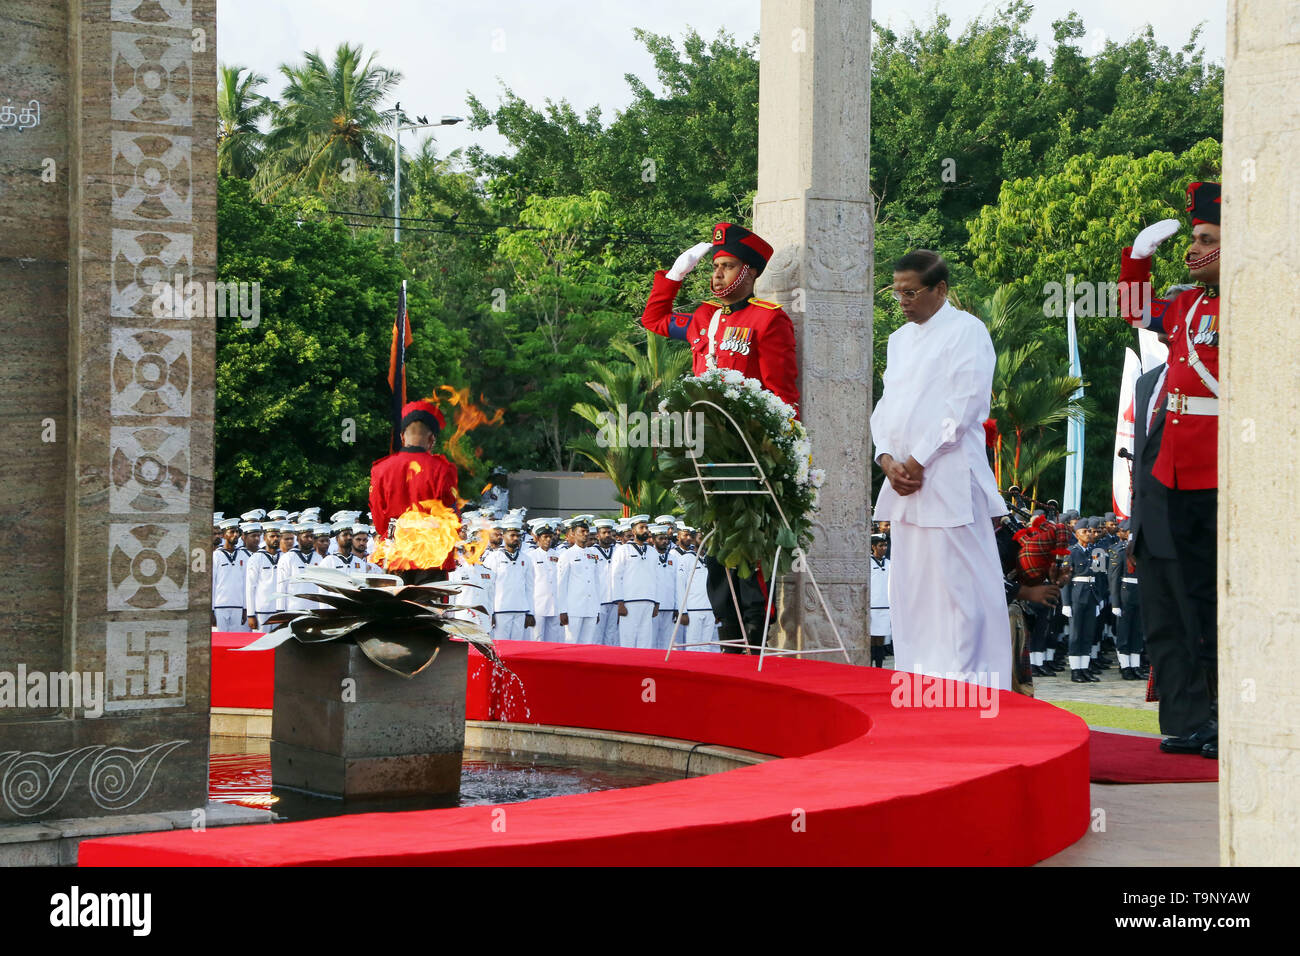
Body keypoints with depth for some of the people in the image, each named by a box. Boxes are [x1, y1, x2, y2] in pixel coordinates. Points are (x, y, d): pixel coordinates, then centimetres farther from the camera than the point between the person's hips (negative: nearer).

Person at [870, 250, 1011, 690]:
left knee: (954, 581, -9)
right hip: (904, 483, 8)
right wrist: (888, 460, -1)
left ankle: (965, 678, -7)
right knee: (909, 584, 7)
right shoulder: (899, 339, 21)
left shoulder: (966, 331, -3)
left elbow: (963, 407, -11)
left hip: (949, 481, -8)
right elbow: (886, 406, 17)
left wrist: (918, 462, -12)